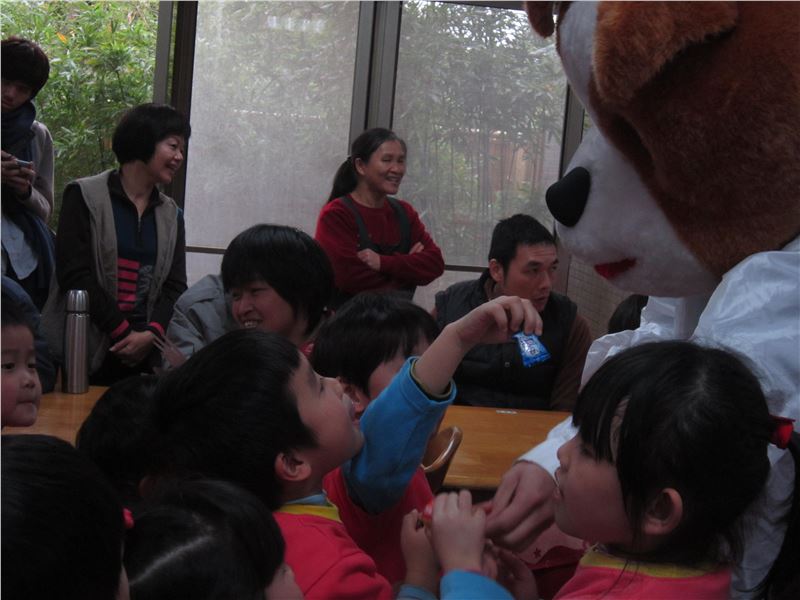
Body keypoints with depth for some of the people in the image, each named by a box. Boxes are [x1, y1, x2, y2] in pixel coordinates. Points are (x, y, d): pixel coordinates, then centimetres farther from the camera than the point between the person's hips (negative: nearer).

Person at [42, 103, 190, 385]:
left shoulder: (171, 215, 14)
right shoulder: (85, 196, -1)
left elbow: (175, 286, 7)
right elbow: (74, 274, -9)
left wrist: (151, 334, -12)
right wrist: (123, 331, -13)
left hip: (141, 352, 4)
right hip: (83, 349, -4)